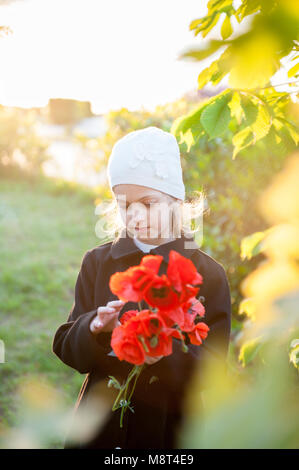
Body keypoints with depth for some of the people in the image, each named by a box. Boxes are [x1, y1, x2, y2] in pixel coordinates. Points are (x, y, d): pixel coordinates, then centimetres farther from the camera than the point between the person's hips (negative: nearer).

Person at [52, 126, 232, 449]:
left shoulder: (208, 273, -8)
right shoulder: (97, 262, -1)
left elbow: (212, 367, -12)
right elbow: (65, 347, -4)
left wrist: (167, 354, -31)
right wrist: (95, 328, -24)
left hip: (170, 430, -1)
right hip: (100, 427, 2)